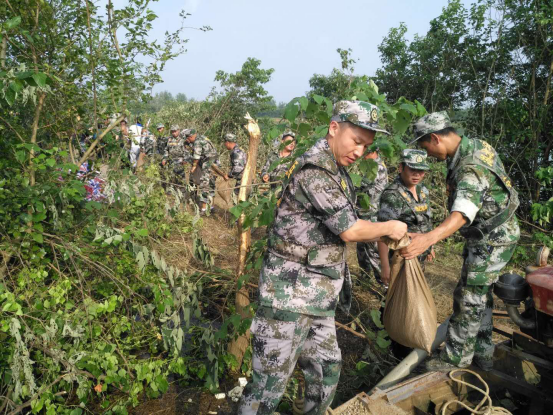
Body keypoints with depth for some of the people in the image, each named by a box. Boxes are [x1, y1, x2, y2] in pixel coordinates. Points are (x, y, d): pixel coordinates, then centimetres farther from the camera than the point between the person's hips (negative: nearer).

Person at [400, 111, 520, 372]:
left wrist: (430, 238, -63)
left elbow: (463, 211, -49)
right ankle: (482, 354, 31)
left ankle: (456, 358, 11)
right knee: (480, 293, 17)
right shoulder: (476, 144, 1)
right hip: (491, 234, 10)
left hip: (492, 240, -10)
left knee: (469, 298, -3)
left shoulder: (470, 168, -32)